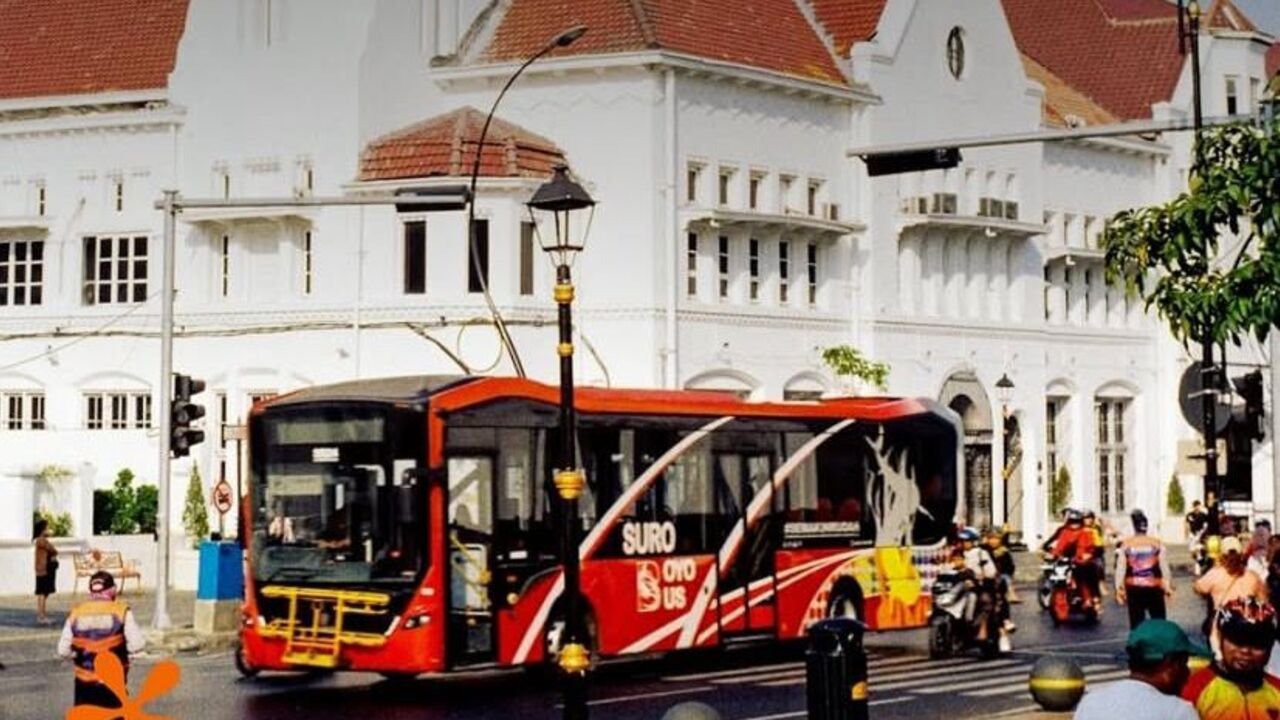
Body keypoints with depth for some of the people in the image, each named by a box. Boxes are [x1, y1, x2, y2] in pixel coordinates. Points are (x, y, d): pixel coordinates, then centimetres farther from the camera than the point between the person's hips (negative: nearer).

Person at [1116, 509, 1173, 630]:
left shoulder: (1126, 544, -4)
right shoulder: (1157, 543, -6)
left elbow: (1120, 568, -3)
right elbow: (1164, 566, -3)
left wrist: (1119, 588, 5)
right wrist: (1168, 586, 8)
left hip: (1134, 588, 1)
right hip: (1153, 587, -1)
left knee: (1136, 622, 7)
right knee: (1159, 621, 10)